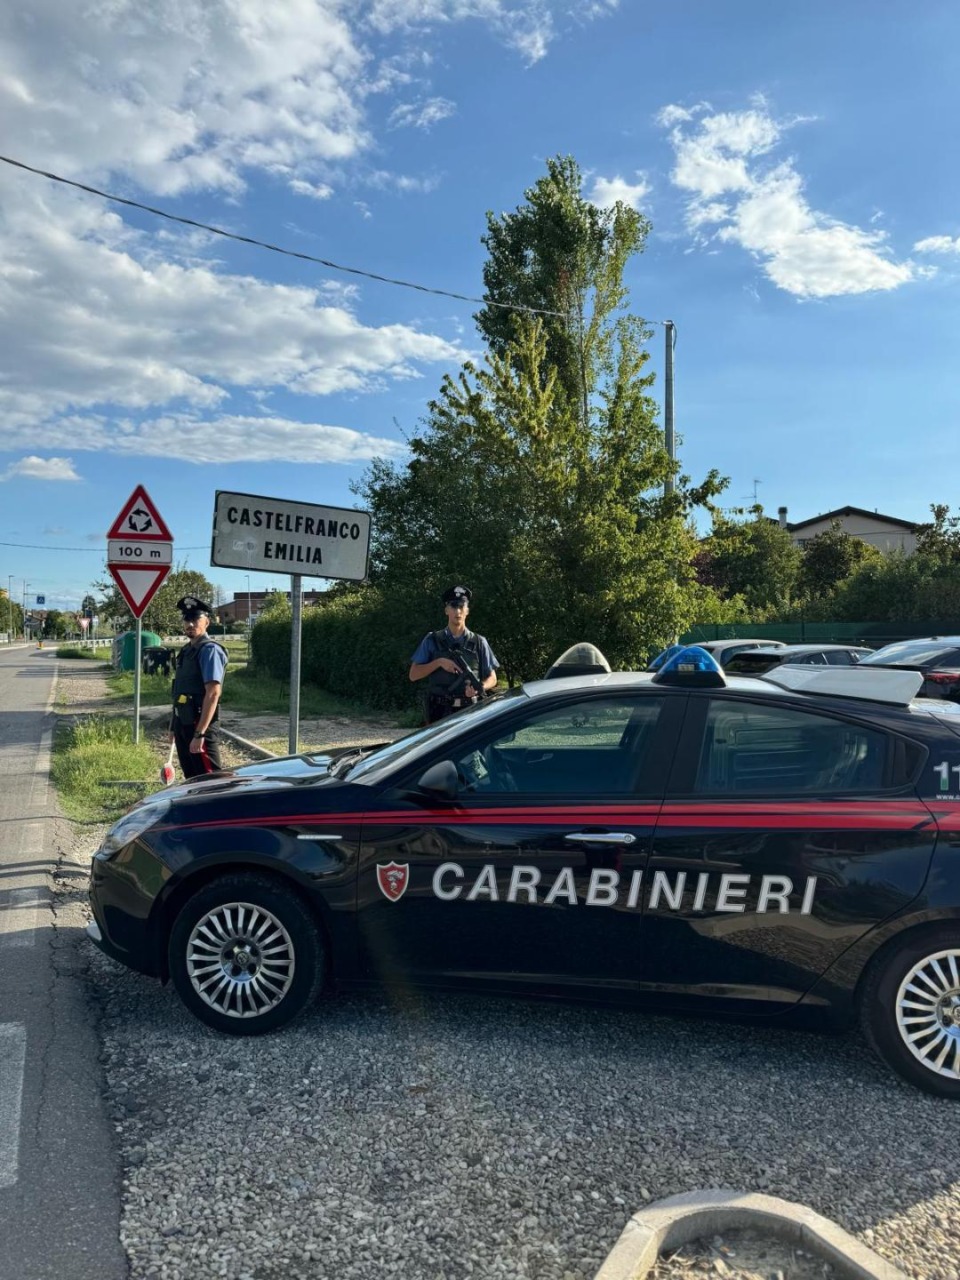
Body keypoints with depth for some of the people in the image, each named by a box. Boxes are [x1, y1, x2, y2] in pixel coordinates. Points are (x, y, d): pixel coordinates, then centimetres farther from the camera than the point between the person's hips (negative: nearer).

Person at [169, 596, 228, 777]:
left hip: (199, 724, -9)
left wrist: (199, 733, -26)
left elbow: (213, 694, -22)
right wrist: (174, 725, 19)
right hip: (182, 723, 9)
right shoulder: (186, 650, 12)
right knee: (192, 778, 16)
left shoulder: (209, 650, -14)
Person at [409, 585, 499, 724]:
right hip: (439, 713, -1)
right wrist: (439, 662, -11)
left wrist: (479, 687, -12)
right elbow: (413, 674, 4)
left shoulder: (479, 643, 9)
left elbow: (492, 678, 11)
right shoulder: (432, 640, 7)